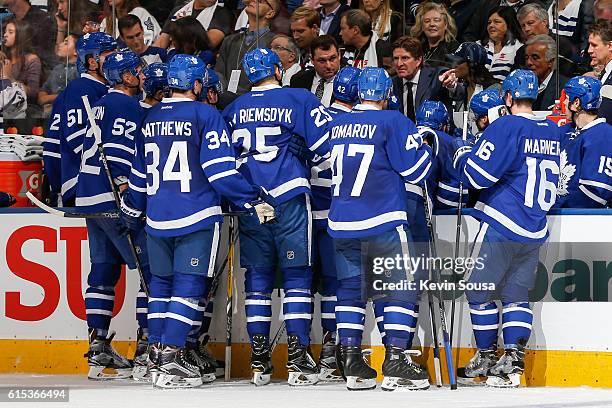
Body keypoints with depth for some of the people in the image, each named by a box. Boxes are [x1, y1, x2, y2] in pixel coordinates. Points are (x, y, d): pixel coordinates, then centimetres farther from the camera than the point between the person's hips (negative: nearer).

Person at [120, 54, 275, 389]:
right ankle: (170, 359, -13)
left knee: (161, 285, 15)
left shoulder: (150, 119, 11)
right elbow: (221, 170, -14)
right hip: (196, 218, -6)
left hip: (157, 220, 6)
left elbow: (138, 173, 19)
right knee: (189, 286, -5)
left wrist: (132, 212, 32)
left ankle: (159, 352, 16)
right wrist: (252, 202, -9)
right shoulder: (205, 116, -8)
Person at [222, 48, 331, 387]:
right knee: (297, 275, 2)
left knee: (258, 276, 9)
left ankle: (259, 362, 7)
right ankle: (298, 359, -4)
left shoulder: (234, 109, 11)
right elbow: (326, 145, -7)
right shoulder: (299, 101, -3)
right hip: (290, 199, -4)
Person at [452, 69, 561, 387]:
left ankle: (486, 357, 13)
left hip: (501, 228, -7)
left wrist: (462, 152, 4)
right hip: (536, 230, 7)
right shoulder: (553, 132, 8)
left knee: (480, 290, 7)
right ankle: (513, 359, -1)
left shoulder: (505, 128, -14)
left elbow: (476, 175, -17)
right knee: (516, 293, 10)